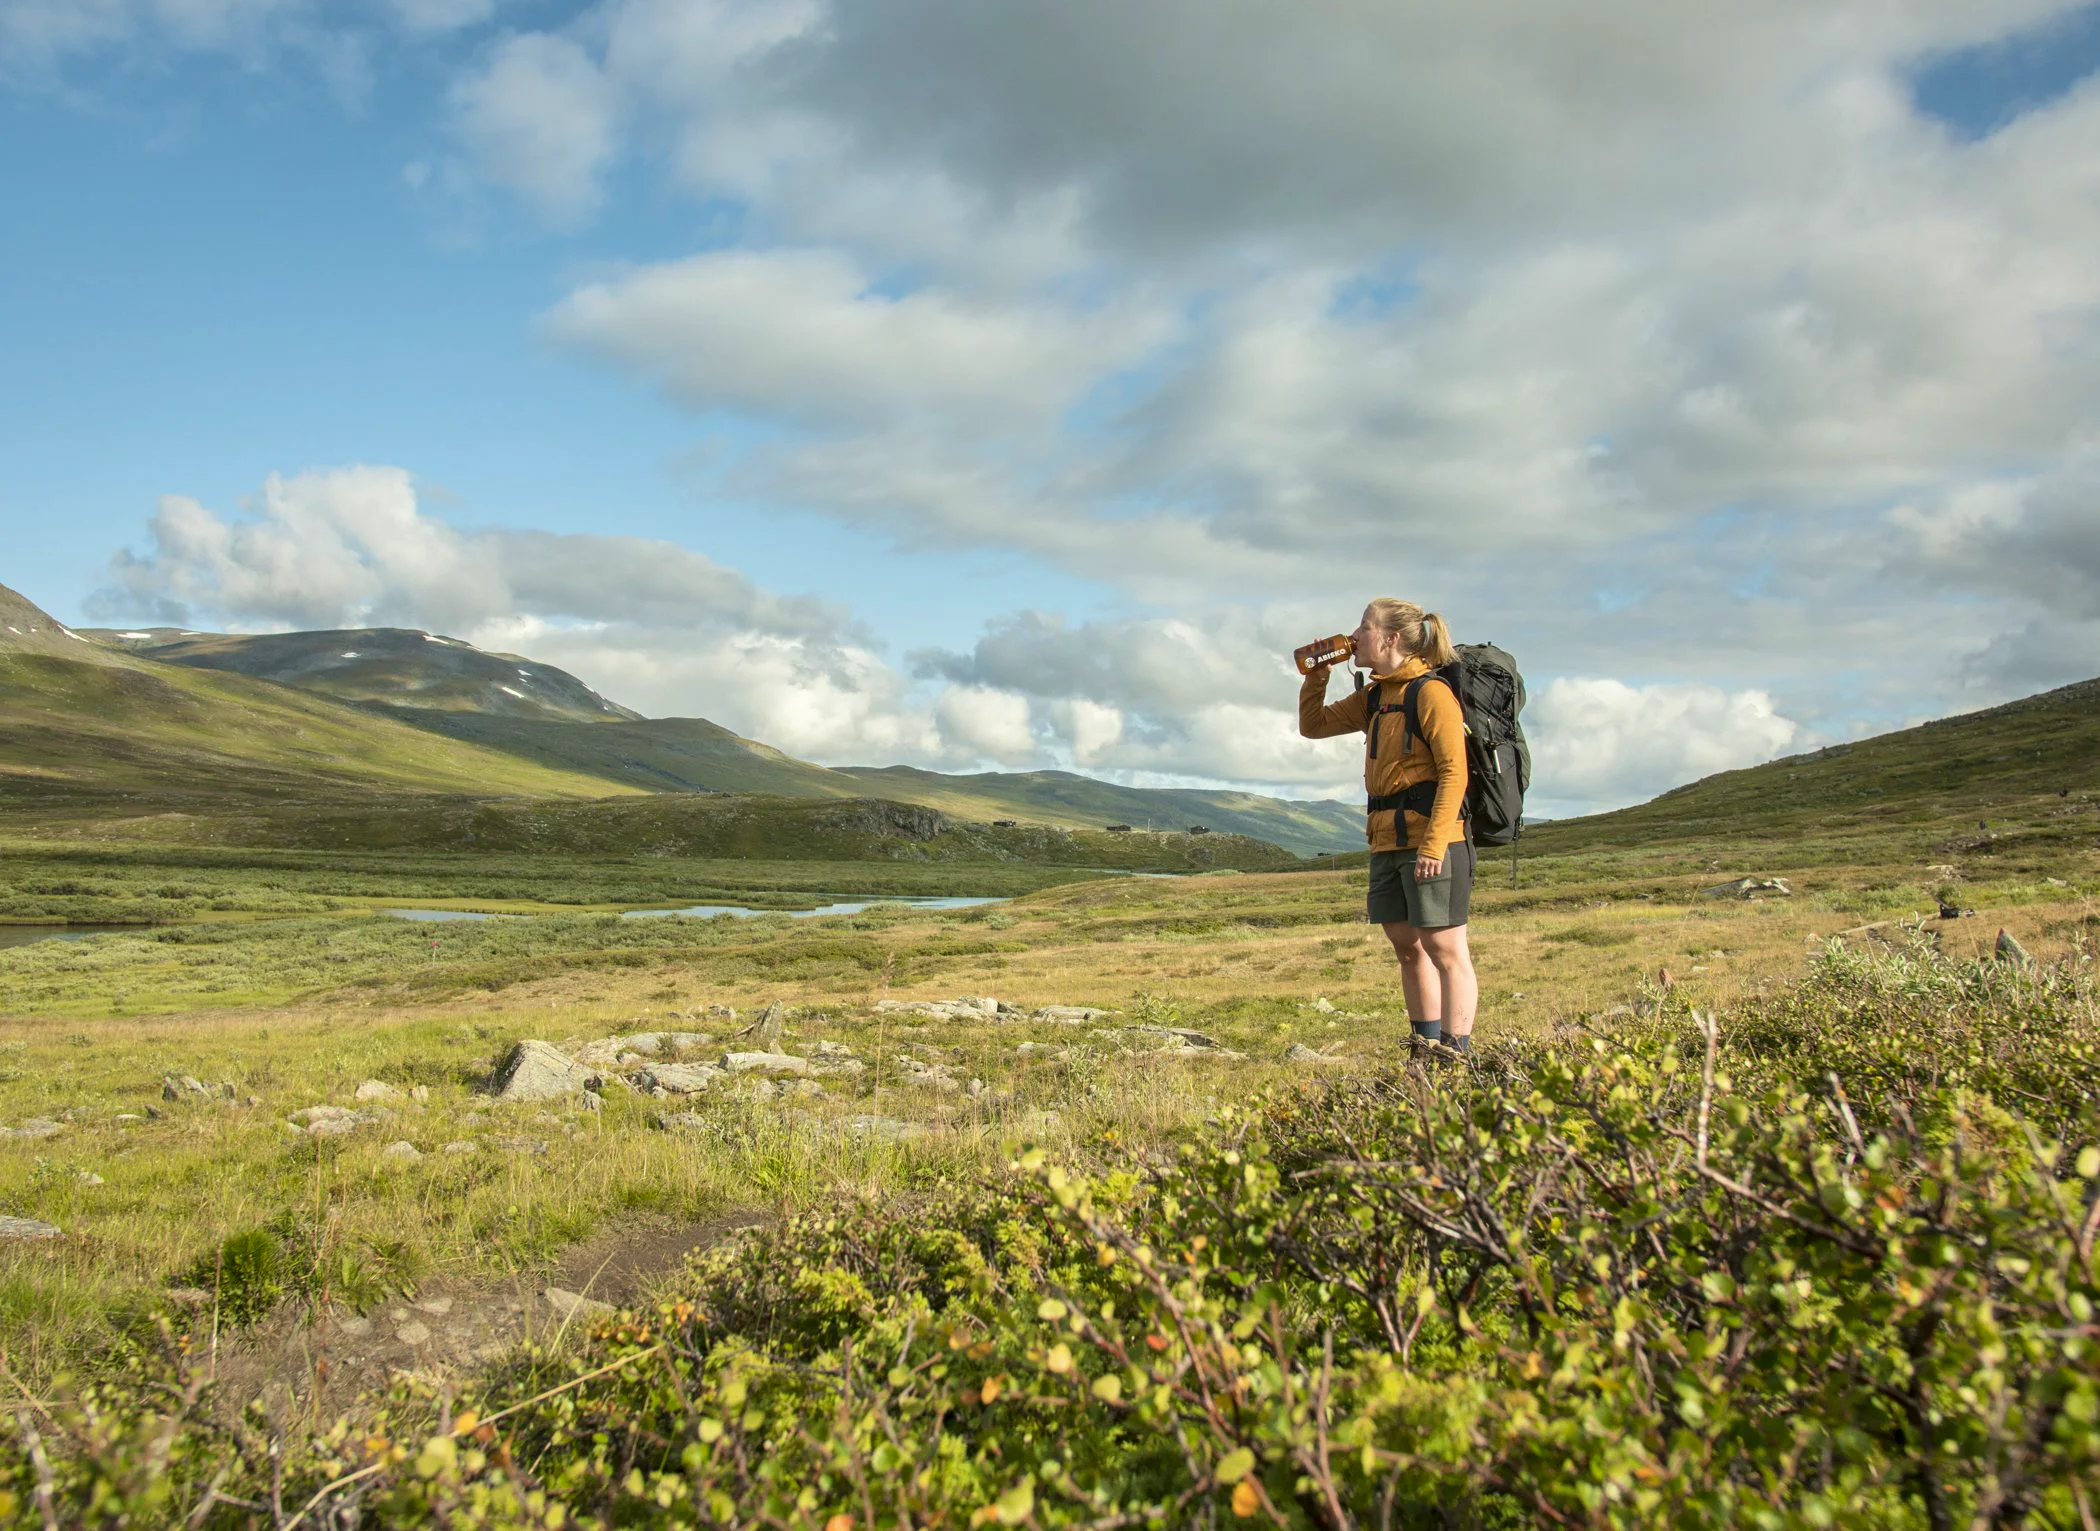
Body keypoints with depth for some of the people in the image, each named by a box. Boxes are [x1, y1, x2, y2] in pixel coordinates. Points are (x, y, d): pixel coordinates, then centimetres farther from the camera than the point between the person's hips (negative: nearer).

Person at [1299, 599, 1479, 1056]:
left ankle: (1456, 1057, -5)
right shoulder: (1373, 697, 16)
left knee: (1445, 949, -6)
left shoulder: (1431, 692, -10)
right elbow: (1313, 725, 25)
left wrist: (1433, 845, -22)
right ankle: (1427, 1051, 20)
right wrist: (1317, 675, 10)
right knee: (1407, 946, 12)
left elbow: (1454, 772, -16)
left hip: (1431, 835, -9)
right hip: (1387, 841, 9)